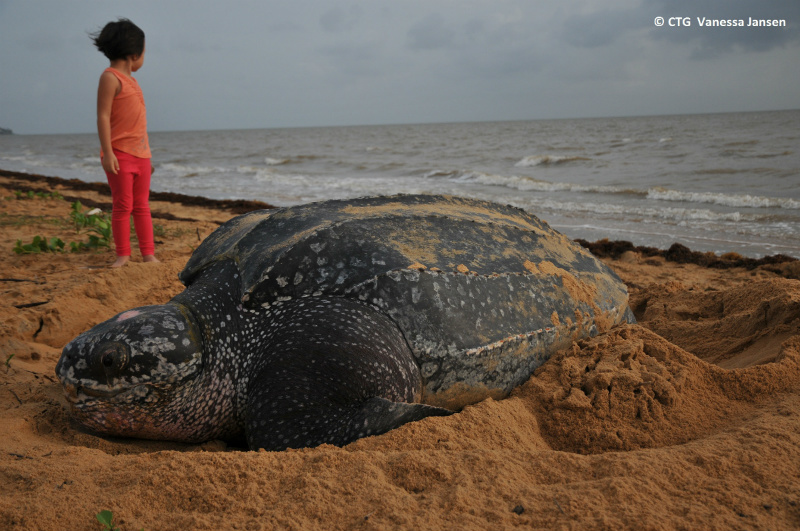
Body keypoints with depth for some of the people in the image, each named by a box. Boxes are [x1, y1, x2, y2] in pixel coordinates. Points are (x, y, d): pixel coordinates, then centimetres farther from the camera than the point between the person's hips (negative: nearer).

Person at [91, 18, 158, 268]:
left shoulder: (130, 78, 17)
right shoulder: (110, 77, -8)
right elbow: (103, 117, -14)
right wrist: (107, 153, -20)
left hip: (140, 153, 8)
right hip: (120, 154, -8)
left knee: (142, 206, 8)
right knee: (123, 206, -2)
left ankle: (148, 253, 12)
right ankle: (123, 254, 8)